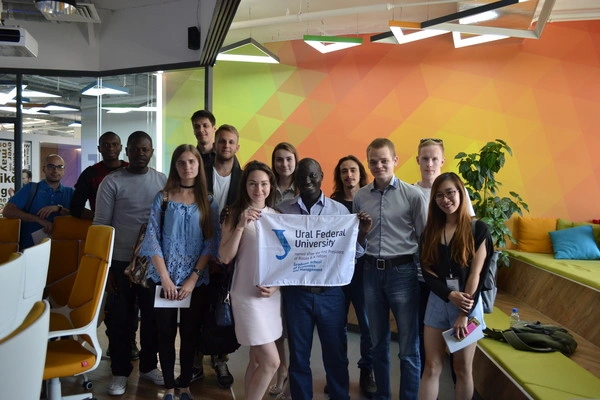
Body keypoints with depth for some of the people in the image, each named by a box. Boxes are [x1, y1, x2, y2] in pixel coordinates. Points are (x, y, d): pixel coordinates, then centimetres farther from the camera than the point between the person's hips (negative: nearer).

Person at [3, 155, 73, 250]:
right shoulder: (30, 188, 9)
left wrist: (59, 209, -12)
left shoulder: (69, 192, 14)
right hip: (29, 247, -1)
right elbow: (7, 211, -3)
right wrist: (39, 219, -14)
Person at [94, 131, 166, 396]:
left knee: (152, 316, 13)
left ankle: (148, 365, 30)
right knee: (119, 319, 8)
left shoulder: (163, 181, 3)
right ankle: (120, 372, 24)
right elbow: (100, 225, -4)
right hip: (120, 262, -2)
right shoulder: (112, 182, -5)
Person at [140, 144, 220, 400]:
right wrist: (165, 278, -12)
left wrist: (193, 278, -11)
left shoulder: (208, 202, 3)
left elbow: (211, 242, -3)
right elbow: (152, 238, -4)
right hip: (164, 278, 0)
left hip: (195, 279, 1)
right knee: (166, 332, 6)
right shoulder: (162, 198, 1)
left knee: (189, 332, 8)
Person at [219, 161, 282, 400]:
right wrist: (241, 226, -19)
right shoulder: (236, 214, -4)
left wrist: (277, 284, -5)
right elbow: (225, 257, -10)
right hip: (248, 294, -5)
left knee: (257, 359, 12)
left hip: (273, 293, 5)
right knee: (271, 361, -6)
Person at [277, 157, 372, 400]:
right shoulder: (282, 211, 1)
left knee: (336, 355, 13)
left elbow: (352, 253, 3)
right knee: (298, 356, 13)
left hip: (331, 292, 0)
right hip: (296, 292, 0)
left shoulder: (340, 210, 2)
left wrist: (363, 233, -14)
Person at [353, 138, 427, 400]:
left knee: (408, 346, 6)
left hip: (402, 272, -3)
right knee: (378, 343, 17)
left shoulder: (413, 195, -5)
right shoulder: (360, 196, 6)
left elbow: (424, 238, -4)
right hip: (372, 272, 4)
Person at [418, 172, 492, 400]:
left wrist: (464, 314, -14)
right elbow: (427, 271, -1)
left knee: (462, 369, 9)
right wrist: (450, 295, -17)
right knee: (432, 367, 5)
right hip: (437, 302, 3)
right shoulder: (430, 231, 6)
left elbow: (475, 274, -10)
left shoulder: (478, 229, -5)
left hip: (468, 304, -3)